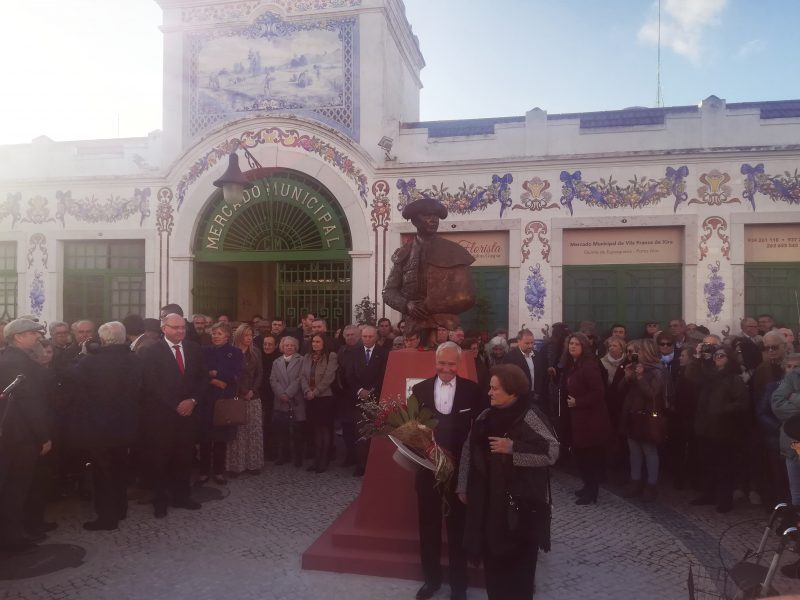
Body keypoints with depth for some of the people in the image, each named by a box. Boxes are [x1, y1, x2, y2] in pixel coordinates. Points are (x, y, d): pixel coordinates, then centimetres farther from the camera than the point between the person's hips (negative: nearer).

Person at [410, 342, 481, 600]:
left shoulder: (472, 390, -5)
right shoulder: (420, 389, 0)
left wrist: (460, 458, -13)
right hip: (427, 467, 2)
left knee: (457, 527, 12)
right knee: (428, 526, 16)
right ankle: (432, 578, 36)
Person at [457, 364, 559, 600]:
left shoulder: (530, 416, -12)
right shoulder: (486, 416, 6)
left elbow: (552, 451, -17)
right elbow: (469, 451, 11)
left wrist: (513, 448, -22)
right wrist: (463, 487, 11)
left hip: (521, 502, -5)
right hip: (488, 500, 5)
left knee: (519, 560, 6)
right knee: (493, 557, 11)